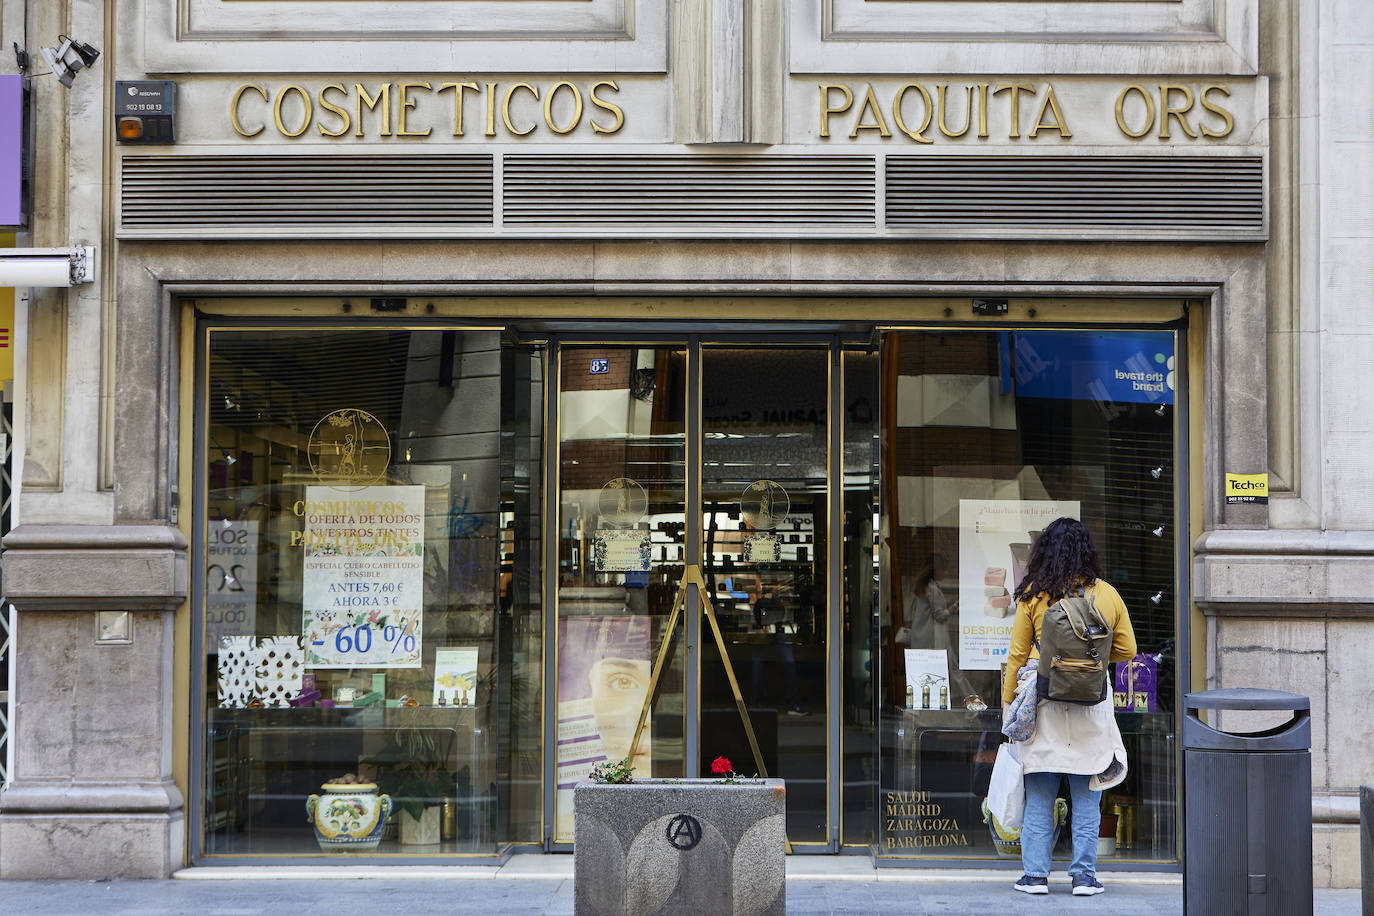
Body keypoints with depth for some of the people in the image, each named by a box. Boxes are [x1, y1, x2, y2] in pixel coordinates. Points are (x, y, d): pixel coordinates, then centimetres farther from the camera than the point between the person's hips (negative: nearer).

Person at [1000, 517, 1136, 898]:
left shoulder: (1033, 595, -4)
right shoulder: (1108, 595, 1)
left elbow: (1017, 655, -1)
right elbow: (1127, 650, 9)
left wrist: (1009, 701, 8)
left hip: (1044, 706, -1)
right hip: (1092, 708, 1)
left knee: (1039, 798, 6)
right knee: (1086, 798, 7)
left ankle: (1035, 874, 6)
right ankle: (1084, 876, 7)